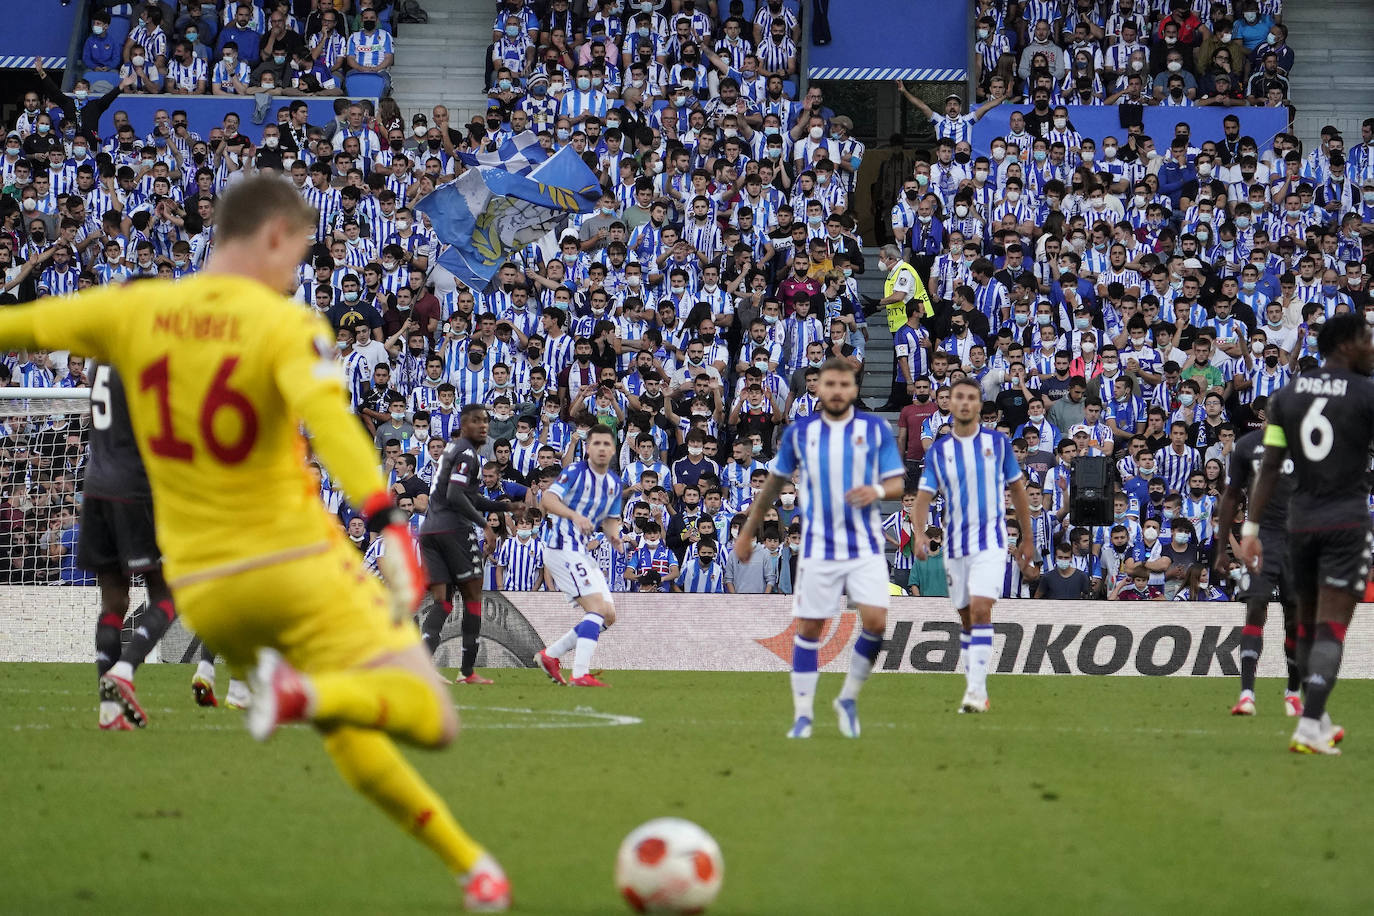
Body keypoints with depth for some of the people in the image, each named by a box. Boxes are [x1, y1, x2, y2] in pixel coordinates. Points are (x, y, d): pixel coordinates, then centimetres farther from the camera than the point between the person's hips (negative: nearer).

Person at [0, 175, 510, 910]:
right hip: (298, 567, -6)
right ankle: (307, 693, -32)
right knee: (431, 718, -7)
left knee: (349, 734, 21)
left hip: (201, 592, 6)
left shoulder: (133, 313, 1)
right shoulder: (286, 327, -12)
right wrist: (387, 520, -42)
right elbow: (330, 422, -31)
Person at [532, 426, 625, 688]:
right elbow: (548, 499, -25)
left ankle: (550, 655, 14)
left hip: (580, 552, 9)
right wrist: (575, 516, -41)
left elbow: (611, 518, 25)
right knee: (597, 608, -19)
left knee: (608, 615, 7)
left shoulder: (614, 482, 14)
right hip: (561, 546, -9)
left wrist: (613, 534, 2)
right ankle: (581, 674, -23)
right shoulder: (576, 473, -11)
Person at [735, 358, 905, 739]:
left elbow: (897, 483, 3)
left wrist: (878, 491, -21)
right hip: (818, 547, 0)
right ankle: (803, 716, 7)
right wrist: (747, 532, 19)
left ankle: (848, 698, 8)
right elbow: (775, 481, 15)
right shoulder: (799, 432, 3)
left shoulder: (876, 429, 1)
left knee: (875, 621, -13)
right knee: (808, 628, -1)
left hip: (865, 546, 0)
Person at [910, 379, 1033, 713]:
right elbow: (924, 497, -2)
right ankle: (976, 692, 18)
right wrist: (919, 533, -21)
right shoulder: (938, 450, 3)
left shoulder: (998, 442, 1)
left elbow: (1017, 489, 10)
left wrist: (1027, 539, 12)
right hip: (956, 545, 3)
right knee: (966, 618, 9)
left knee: (980, 609, -19)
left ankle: (977, 689, -23)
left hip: (991, 541, -3)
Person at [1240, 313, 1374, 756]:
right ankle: (1310, 728, -14)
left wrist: (1251, 527, 2)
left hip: (1300, 521, 5)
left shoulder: (1286, 396, 5)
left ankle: (1317, 720, 24)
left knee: (1308, 622, 16)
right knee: (1331, 626, -6)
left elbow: (1270, 466, 2)